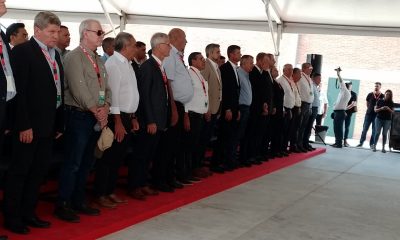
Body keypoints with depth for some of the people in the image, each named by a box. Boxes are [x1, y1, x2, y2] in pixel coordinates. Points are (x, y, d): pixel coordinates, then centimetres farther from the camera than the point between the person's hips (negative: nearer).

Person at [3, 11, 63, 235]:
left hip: (49, 124, 8)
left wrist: (59, 122, 9)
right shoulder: (23, 51, -10)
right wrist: (24, 125, -20)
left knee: (39, 171, 14)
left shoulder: (55, 54, 13)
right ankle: (11, 217, 16)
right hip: (29, 125, -8)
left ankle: (28, 213, 25)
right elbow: (19, 91, -16)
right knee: (19, 171, 4)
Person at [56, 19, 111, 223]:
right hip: (79, 115, -8)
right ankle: (62, 205, 5)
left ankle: (78, 202, 23)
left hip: (96, 117, 8)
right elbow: (78, 89, -18)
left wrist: (105, 107, -6)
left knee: (86, 162, 13)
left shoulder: (98, 60, 16)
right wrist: (96, 110, -14)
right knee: (73, 163, -5)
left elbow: (106, 87, 13)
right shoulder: (74, 57, -10)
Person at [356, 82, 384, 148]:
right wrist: (370, 109, 8)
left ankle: (372, 144, 12)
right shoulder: (370, 95, 0)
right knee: (365, 129, 4)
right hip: (368, 114, 1)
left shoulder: (382, 96, -5)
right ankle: (361, 142, 10)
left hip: (377, 115, -1)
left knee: (374, 131, 4)